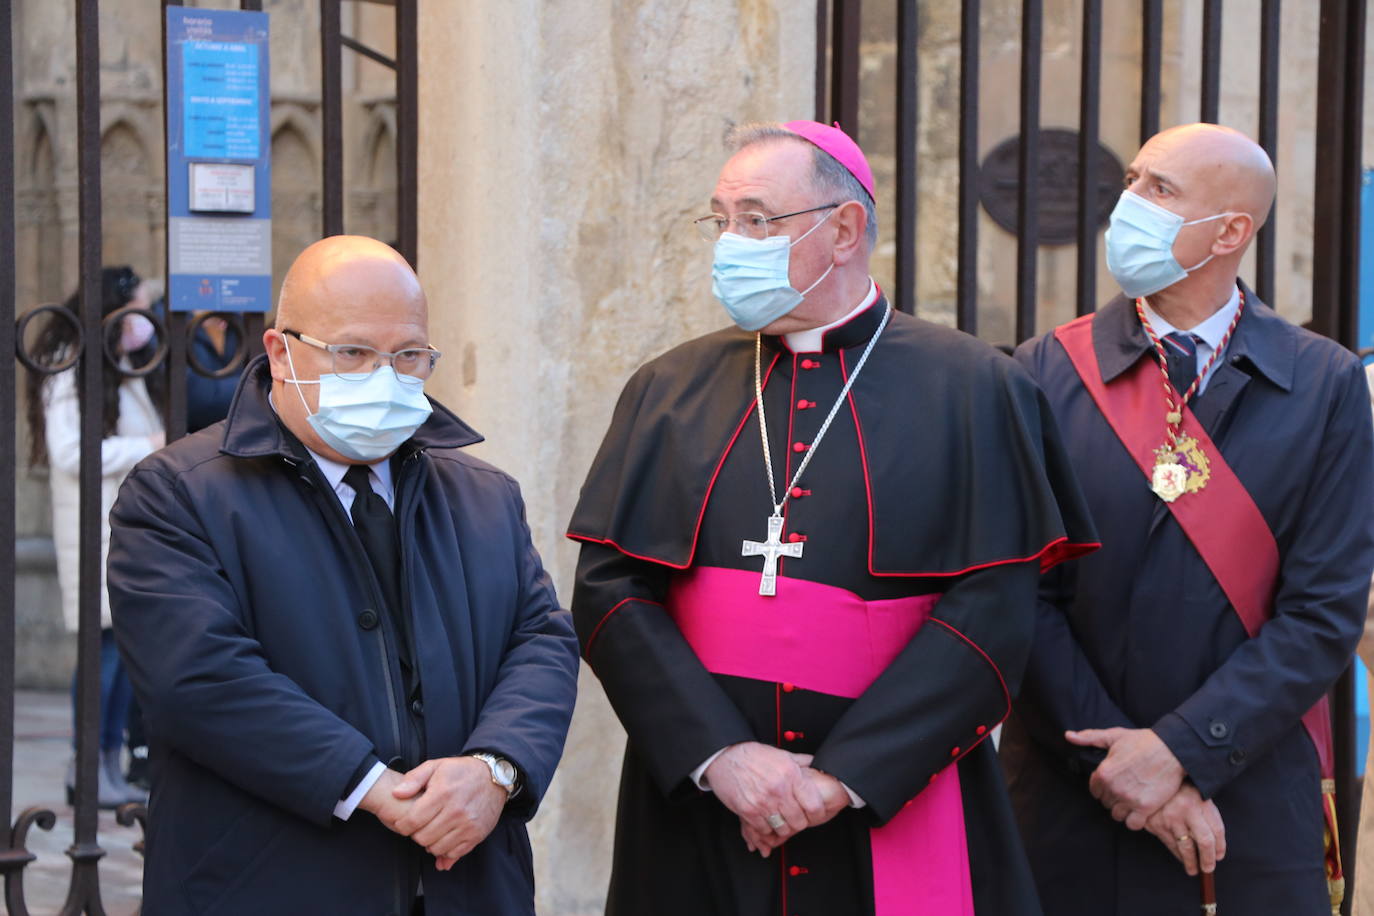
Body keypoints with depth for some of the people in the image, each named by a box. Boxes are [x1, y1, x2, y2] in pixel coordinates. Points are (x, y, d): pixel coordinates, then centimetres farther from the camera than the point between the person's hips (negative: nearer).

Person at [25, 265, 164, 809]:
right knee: (107, 641, -10)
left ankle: (112, 765, 11)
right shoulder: (70, 369, -9)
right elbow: (69, 453, -18)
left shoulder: (128, 368, 18)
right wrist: (147, 448, -17)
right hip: (96, 524, -8)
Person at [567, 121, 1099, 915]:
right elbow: (608, 590, -1)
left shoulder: (970, 392, -1)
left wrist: (845, 777, -14)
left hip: (893, 816, -2)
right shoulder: (671, 392, 7)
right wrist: (719, 753, -13)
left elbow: (990, 612, -9)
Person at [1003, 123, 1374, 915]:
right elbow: (1025, 595, -6)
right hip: (1073, 800, 0)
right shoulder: (1046, 372, -1)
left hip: (1257, 804, 0)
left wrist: (1179, 750, -14)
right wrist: (1123, 763, -13)